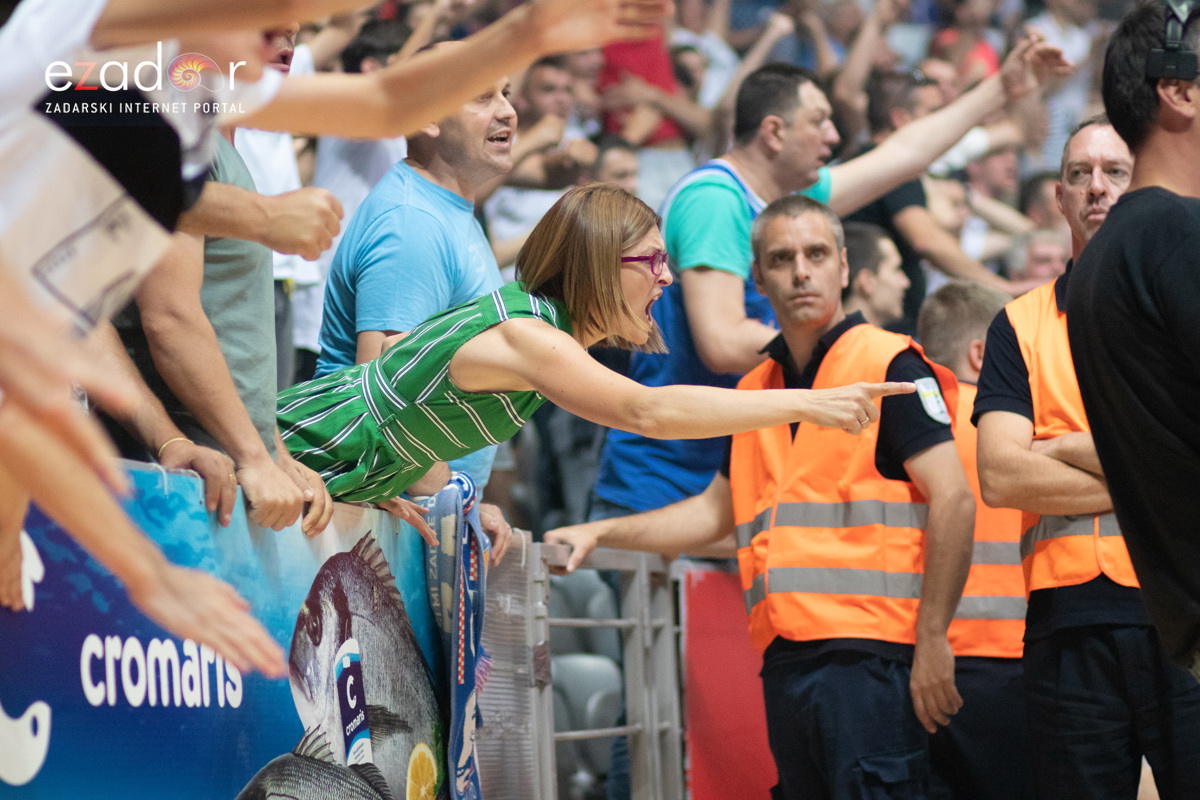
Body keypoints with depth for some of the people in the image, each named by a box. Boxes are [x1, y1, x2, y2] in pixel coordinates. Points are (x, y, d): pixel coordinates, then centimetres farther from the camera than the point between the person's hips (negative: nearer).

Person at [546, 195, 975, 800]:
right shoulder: (755, 391, 20)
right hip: (785, 658, 7)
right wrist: (599, 534, 22)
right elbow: (718, 511, 30)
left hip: (869, 654, -7)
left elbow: (953, 500, -10)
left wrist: (932, 640, -15)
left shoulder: (888, 365, -3)